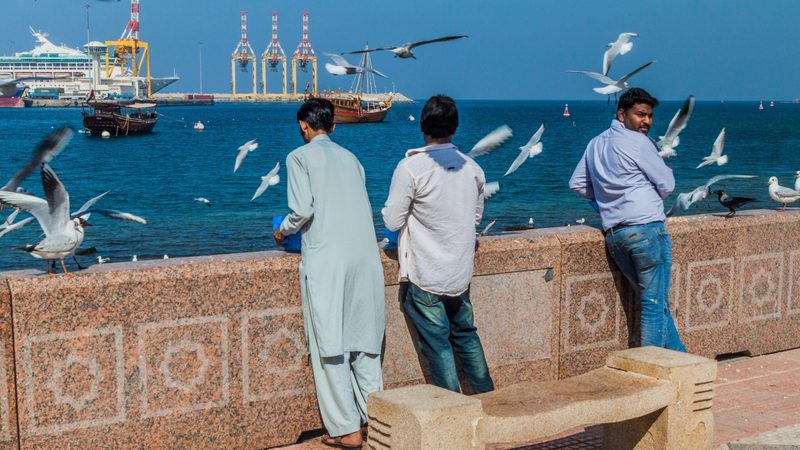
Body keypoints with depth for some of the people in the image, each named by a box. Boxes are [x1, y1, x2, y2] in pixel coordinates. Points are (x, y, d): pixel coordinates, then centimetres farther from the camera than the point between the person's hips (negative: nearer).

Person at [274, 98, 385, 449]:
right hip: (365, 254, 6)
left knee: (329, 345, 0)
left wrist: (283, 231, 10)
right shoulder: (349, 158, 18)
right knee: (365, 340, 12)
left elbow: (303, 209, -10)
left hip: (325, 258, -5)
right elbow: (360, 208, 15)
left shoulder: (300, 157, 1)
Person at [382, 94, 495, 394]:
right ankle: (488, 397, 27)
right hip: (461, 272, 5)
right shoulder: (472, 168, 2)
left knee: (437, 342, 3)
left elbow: (392, 221, -13)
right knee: (466, 335, 20)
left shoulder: (411, 167, -16)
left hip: (426, 275, -5)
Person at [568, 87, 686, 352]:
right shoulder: (638, 142, -7)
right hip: (646, 228, -8)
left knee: (653, 300, 16)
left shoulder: (596, 144, 16)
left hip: (613, 234, 8)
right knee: (655, 303, -2)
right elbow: (667, 186, -4)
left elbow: (577, 184, 21)